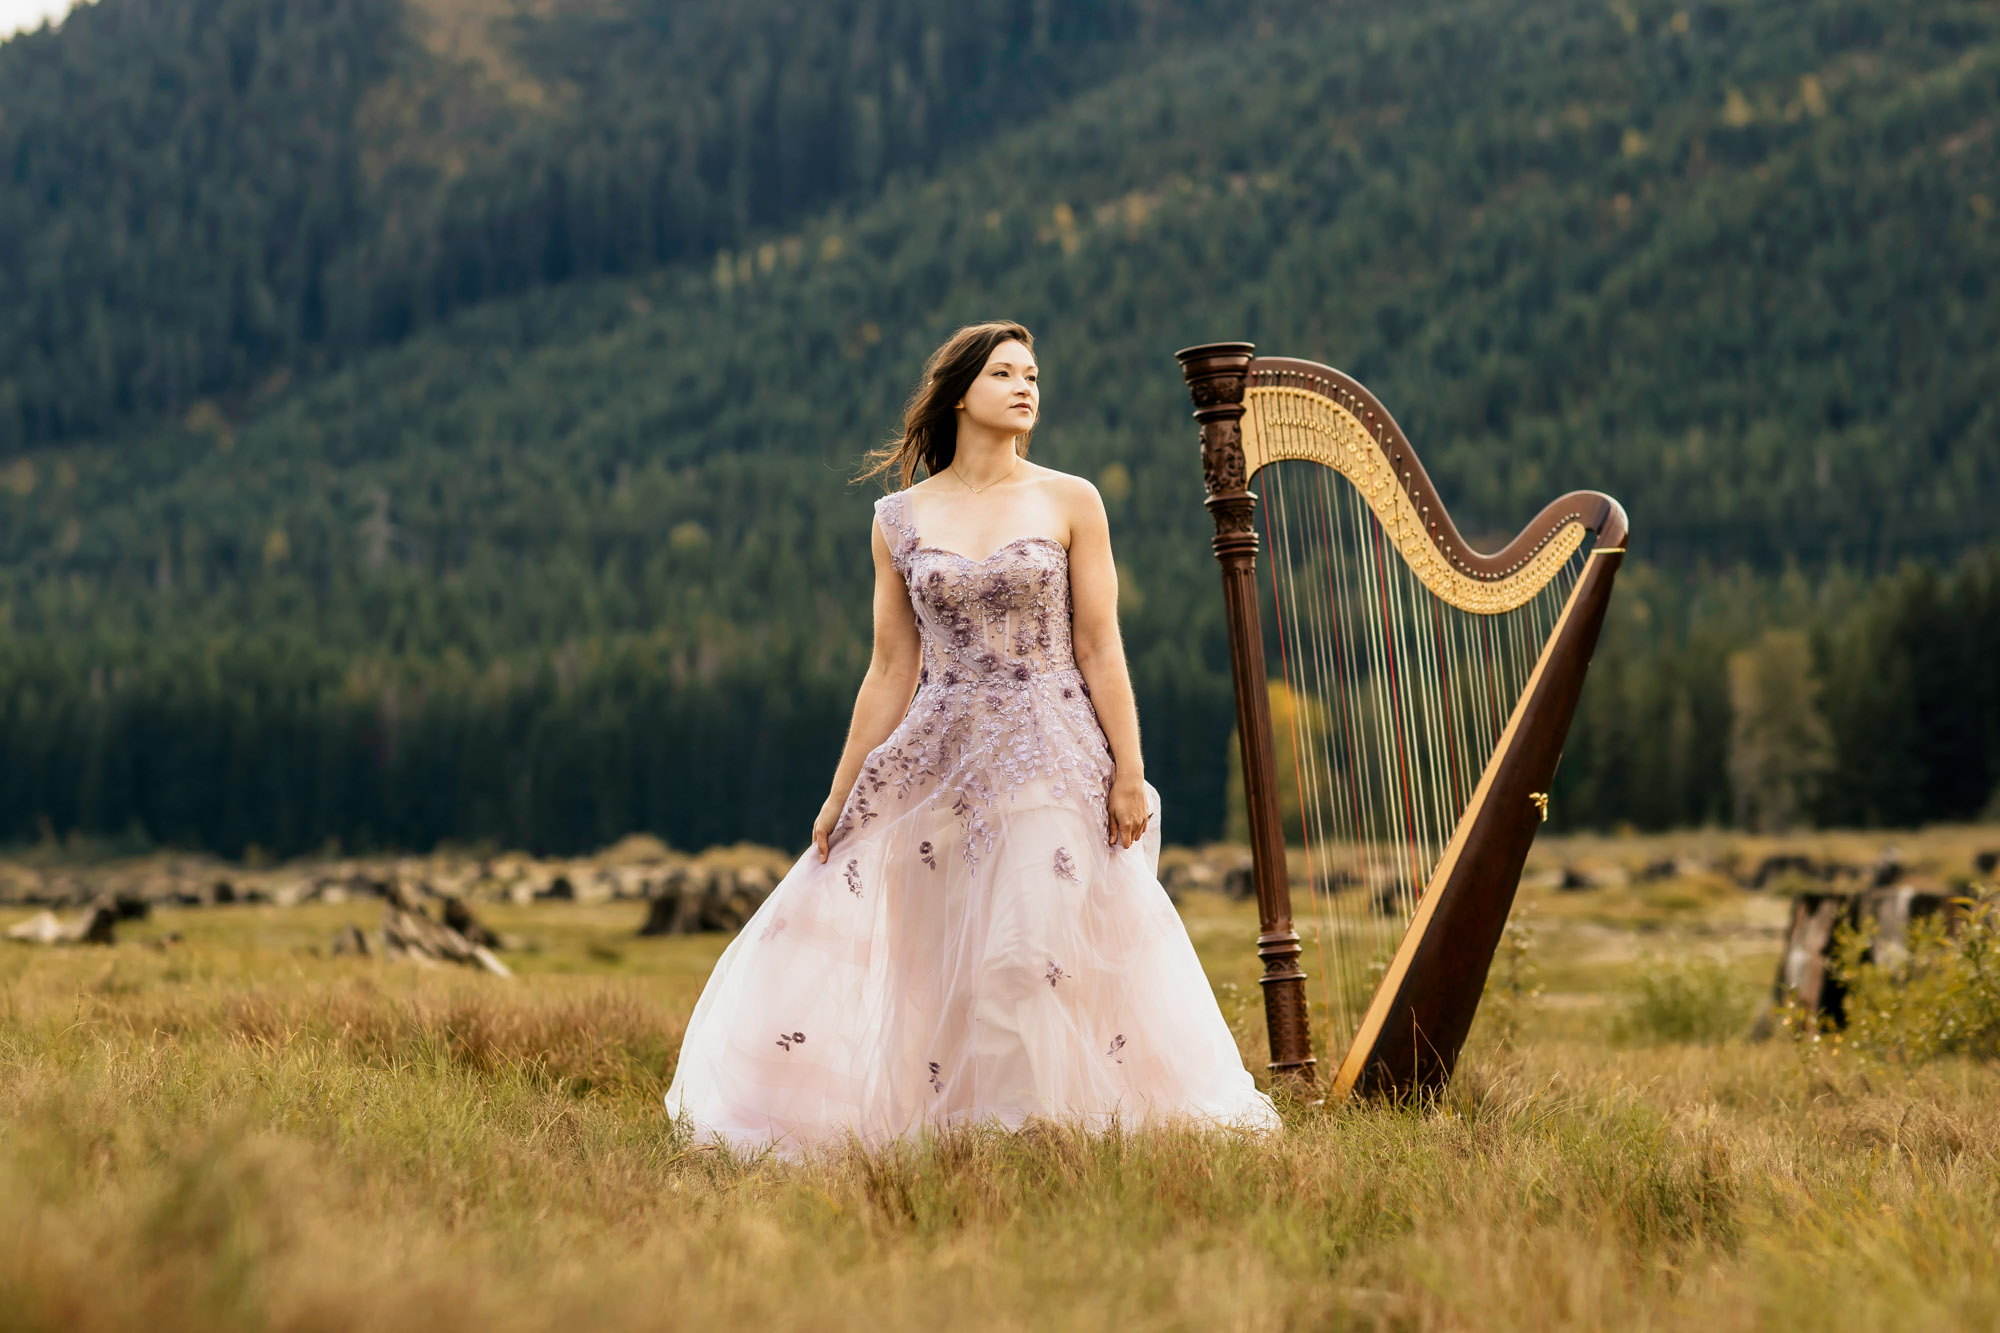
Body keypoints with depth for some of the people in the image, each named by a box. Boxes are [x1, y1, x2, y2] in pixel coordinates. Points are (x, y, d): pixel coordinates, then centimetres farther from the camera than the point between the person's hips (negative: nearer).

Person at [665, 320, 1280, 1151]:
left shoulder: (1070, 503, 3)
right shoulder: (900, 519, 6)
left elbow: (1099, 650, 1)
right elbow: (891, 669, 8)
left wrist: (1128, 772, -6)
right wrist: (843, 793, 6)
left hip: (1053, 762, -1)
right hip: (937, 762, 2)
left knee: (1044, 959, -8)